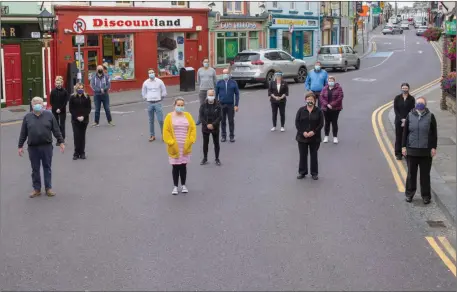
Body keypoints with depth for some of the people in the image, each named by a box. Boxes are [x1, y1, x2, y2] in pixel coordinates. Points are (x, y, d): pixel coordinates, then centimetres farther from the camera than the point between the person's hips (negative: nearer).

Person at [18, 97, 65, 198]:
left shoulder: (49, 115, 1)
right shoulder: (27, 117, 4)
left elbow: (56, 130, 2)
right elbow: (23, 133, 7)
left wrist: (61, 142, -1)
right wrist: (20, 146, 7)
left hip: (47, 147, -1)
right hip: (33, 148, 1)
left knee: (47, 168, 7)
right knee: (35, 169, 9)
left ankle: (48, 188, 17)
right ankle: (37, 189, 19)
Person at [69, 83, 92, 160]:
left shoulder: (86, 97, 1)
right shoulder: (72, 97, -1)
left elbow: (88, 108, 1)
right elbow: (71, 109, -1)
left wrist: (83, 116, -12)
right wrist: (77, 117, -12)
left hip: (84, 119, 1)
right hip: (75, 120, -1)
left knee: (82, 136, 6)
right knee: (76, 136, -5)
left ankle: (82, 153, 12)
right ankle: (76, 153, 1)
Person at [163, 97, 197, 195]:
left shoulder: (188, 116, 4)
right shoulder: (169, 117, -4)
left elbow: (193, 129, 4)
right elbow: (166, 131, -6)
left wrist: (190, 141, -6)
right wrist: (171, 143, -14)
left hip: (185, 147, 2)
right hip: (174, 147, -2)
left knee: (183, 166, 9)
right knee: (175, 167, 3)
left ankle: (183, 185, 21)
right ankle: (175, 186, 13)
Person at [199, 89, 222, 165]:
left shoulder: (218, 105, -5)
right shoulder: (203, 105, -3)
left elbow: (220, 117, -8)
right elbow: (201, 116, -6)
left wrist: (213, 125, -17)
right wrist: (207, 124, -16)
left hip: (215, 128, -1)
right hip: (205, 128, 1)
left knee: (216, 143, 6)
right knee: (205, 143, 8)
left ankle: (217, 159, 18)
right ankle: (205, 158, 21)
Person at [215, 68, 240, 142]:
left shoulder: (233, 83, 3)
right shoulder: (219, 83, 5)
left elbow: (237, 94, 3)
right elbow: (216, 94, 6)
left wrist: (236, 105, -3)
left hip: (230, 105, -1)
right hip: (221, 105, 1)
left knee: (231, 121, 2)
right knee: (223, 121, 5)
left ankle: (232, 136, 11)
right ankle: (223, 136, 14)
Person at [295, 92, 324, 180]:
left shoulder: (318, 111, -1)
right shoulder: (301, 110, 1)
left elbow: (321, 124, -4)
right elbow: (297, 122, -3)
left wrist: (314, 132, -17)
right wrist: (303, 132, -14)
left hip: (315, 138, -1)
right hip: (302, 137, 1)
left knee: (314, 155, 8)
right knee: (303, 155, 7)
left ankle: (314, 173, 18)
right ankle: (302, 172, 19)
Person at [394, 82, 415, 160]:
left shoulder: (411, 99, -1)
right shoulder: (397, 98, 1)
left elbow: (412, 110, -3)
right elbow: (395, 110, -1)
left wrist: (406, 120, -12)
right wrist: (402, 119, -11)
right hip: (398, 121, 1)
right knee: (398, 137, 4)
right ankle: (398, 154, 10)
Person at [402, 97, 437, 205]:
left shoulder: (430, 117, -1)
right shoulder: (410, 116, 2)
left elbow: (434, 134, 2)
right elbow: (405, 132, 5)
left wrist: (434, 147, -3)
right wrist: (403, 146, 1)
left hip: (426, 151, -1)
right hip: (412, 151, 1)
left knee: (425, 174, 6)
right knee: (411, 173, 9)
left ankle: (426, 196, 16)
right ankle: (409, 194, 22)